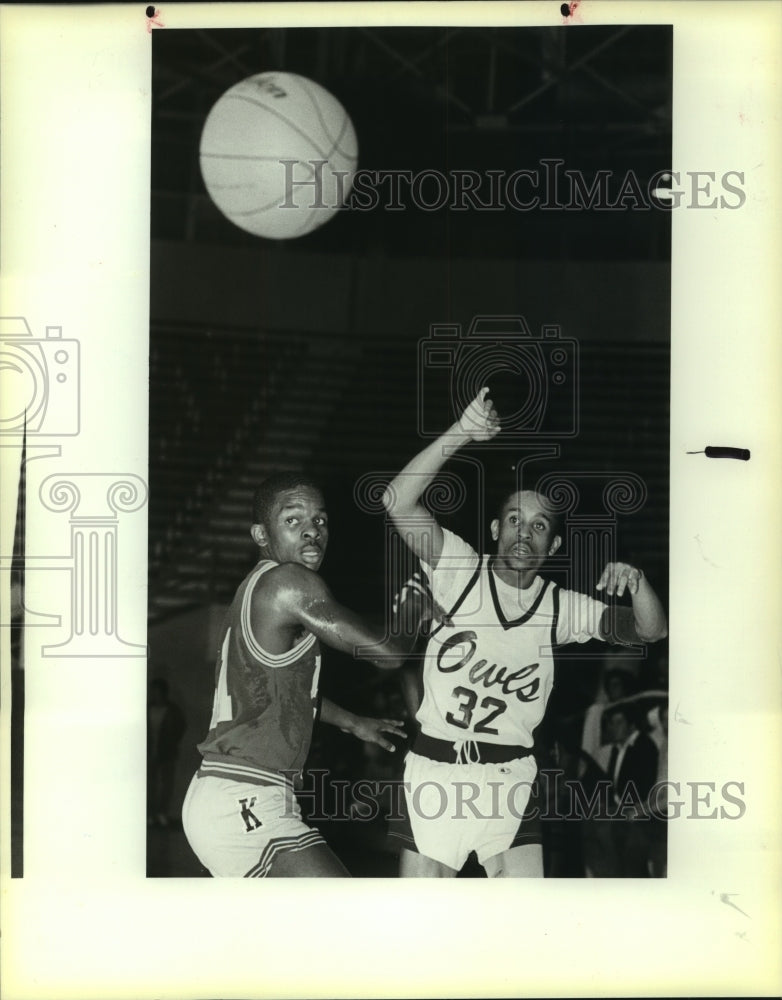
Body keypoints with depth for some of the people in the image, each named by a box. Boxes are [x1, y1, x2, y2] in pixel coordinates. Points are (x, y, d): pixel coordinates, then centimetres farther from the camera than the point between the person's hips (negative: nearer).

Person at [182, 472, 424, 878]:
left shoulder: (256, 588, 14)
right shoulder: (290, 583, -15)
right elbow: (388, 652, -12)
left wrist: (353, 723, 39)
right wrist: (412, 612, 9)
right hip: (244, 803, -11)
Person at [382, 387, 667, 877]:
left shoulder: (560, 606, 4)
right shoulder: (461, 570, -4)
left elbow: (649, 630, 4)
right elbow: (398, 502, -18)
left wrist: (636, 583, -19)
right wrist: (460, 433, -29)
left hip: (509, 779, 2)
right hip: (434, 770, -1)